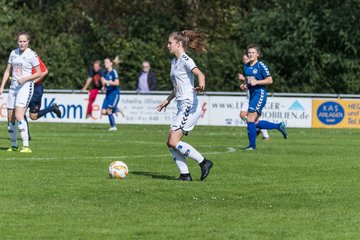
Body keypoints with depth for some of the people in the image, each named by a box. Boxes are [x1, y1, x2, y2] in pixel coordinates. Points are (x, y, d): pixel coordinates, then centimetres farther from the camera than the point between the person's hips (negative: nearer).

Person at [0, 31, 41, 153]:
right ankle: (14, 145, 21)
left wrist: (25, 78, -17)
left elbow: (39, 73, -4)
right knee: (10, 119, 6)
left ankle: (26, 146, -22)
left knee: (19, 116, -21)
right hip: (13, 87, 6)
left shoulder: (31, 55, -7)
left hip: (26, 87, -6)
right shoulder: (13, 53, 10)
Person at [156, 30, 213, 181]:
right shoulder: (174, 62, 18)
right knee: (170, 143, 4)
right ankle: (185, 174, 5)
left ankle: (204, 163, -7)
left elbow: (200, 74, -27)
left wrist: (201, 85, -48)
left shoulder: (185, 60, -10)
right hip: (182, 108, 10)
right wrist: (168, 100, 39)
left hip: (190, 106, -10)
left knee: (174, 141, -15)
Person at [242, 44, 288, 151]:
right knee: (256, 123, 9)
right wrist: (245, 86, 5)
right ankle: (279, 126, 25)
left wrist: (256, 82, -20)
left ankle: (252, 145, -4)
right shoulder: (246, 67, 13)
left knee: (251, 120, -13)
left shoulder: (261, 66, -9)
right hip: (252, 95, 9)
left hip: (260, 94, -9)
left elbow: (270, 80, -12)